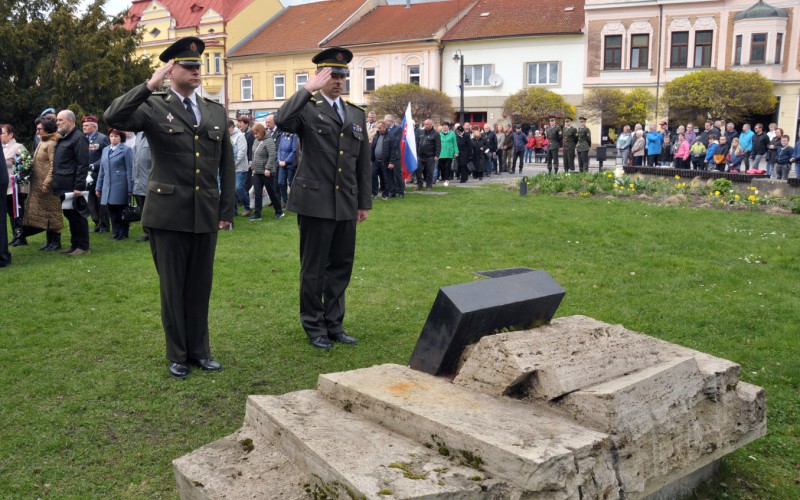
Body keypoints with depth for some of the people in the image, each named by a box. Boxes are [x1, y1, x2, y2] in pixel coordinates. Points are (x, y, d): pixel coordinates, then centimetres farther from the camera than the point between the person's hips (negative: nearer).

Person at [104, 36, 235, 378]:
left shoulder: (216, 112, 11)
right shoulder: (153, 107, -1)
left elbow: (227, 166, 13)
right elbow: (114, 118, -20)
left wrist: (227, 211, 9)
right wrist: (150, 85, -23)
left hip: (206, 215, 3)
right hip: (168, 214, -3)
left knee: (200, 286, 11)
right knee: (173, 287, 7)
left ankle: (199, 350, 25)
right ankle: (177, 355, 21)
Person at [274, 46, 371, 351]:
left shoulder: (357, 114, 15)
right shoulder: (307, 109, -2)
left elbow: (363, 163, 16)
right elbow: (282, 121, -26)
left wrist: (364, 203, 14)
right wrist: (308, 89, -20)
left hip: (346, 205, 6)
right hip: (315, 201, -5)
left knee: (341, 267, 12)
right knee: (313, 268, 4)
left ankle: (334, 324, 25)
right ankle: (314, 328, 18)